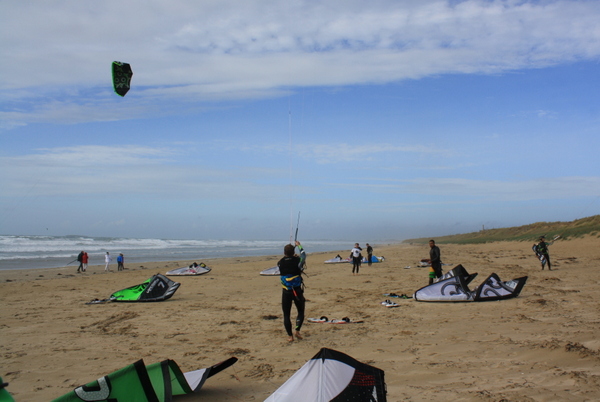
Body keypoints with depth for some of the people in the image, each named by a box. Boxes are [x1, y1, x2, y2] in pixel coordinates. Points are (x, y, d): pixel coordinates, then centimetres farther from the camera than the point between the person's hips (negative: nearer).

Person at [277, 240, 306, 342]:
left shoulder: (280, 263, -5)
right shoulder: (297, 261, -8)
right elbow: (303, 255, 13)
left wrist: (293, 257, 30)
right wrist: (299, 246, 28)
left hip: (286, 292, 1)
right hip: (297, 291, -1)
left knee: (286, 314, 9)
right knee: (301, 312, 16)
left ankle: (290, 335, 6)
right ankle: (297, 330, -2)